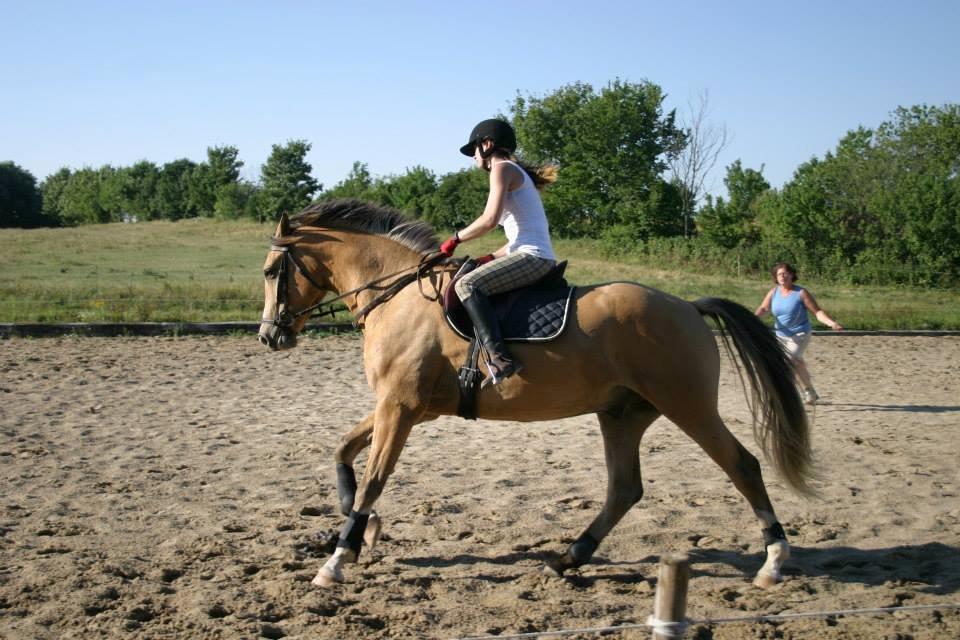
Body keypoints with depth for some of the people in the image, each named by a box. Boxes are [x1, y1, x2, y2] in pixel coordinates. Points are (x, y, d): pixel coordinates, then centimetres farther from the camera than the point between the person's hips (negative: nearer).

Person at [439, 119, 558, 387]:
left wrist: (456, 239, -4)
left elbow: (490, 219, -16)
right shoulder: (518, 173, 26)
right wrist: (489, 258, 16)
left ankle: (500, 358, -35)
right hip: (537, 258, 10)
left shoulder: (503, 169, -3)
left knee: (467, 285, -23)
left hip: (532, 256, -10)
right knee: (477, 283, 21)